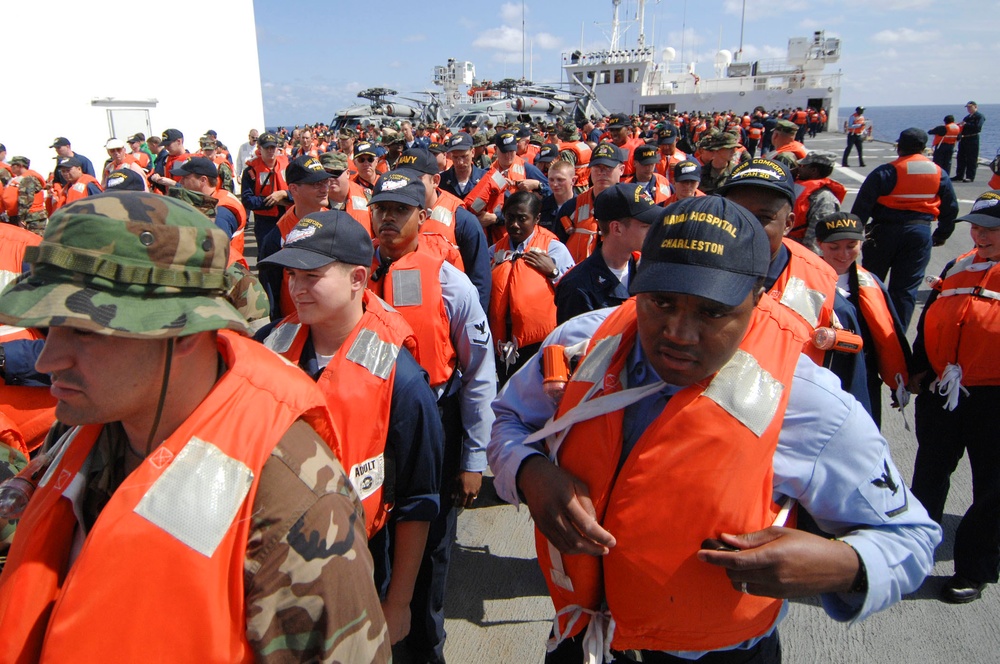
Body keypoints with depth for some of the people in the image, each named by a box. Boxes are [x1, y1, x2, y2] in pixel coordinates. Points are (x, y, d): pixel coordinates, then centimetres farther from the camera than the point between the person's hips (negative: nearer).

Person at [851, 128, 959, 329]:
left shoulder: (885, 172, -9)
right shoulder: (940, 174, 6)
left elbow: (862, 207, -16)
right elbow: (950, 209, 14)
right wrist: (941, 235, 25)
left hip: (885, 232, -3)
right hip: (920, 234, 3)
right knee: (906, 289, 6)